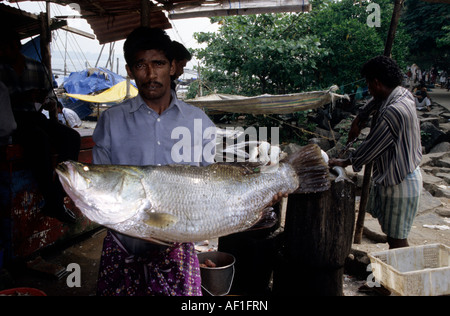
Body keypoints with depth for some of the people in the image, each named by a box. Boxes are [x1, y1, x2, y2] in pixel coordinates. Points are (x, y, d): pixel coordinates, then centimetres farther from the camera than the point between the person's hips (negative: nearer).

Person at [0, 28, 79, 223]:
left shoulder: (38, 68, 15)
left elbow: (49, 99, 19)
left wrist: (50, 104, -4)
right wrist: (24, 97, -17)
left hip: (36, 117, 4)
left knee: (71, 137, -22)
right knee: (39, 138, -36)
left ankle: (55, 200, -23)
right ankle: (55, 203, -30)